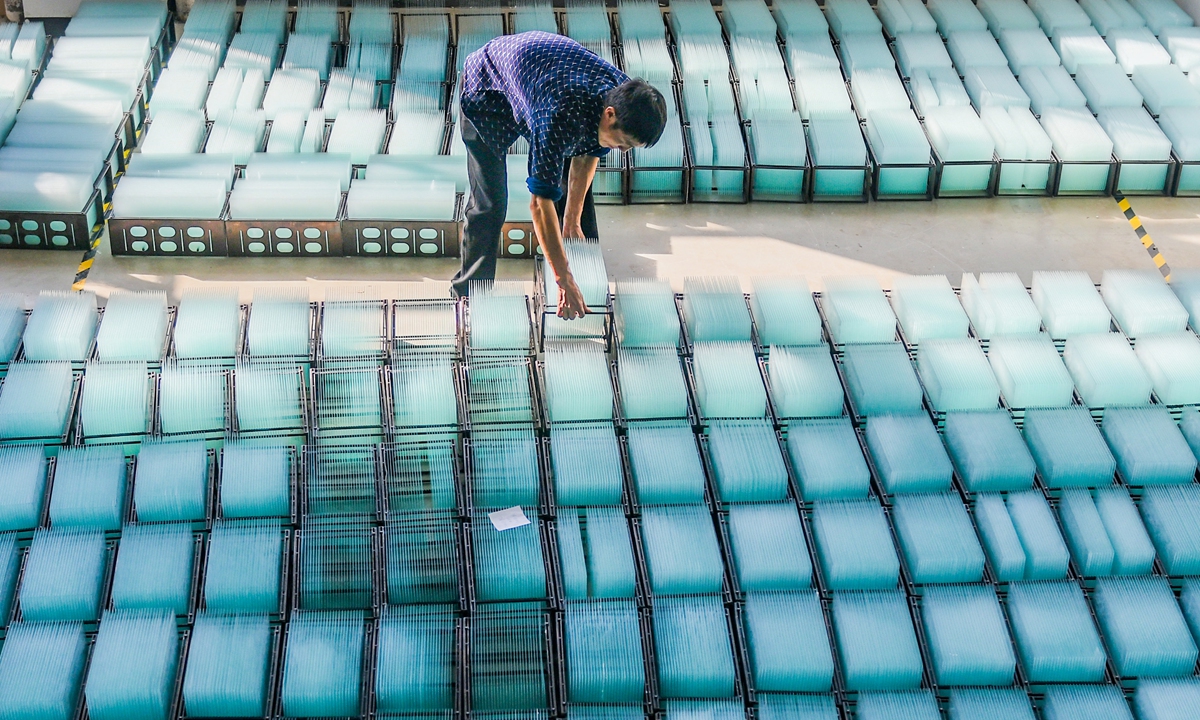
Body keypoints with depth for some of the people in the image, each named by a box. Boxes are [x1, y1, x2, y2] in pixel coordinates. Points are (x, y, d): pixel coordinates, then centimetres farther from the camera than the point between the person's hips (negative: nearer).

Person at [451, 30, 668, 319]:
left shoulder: (622, 97, -24)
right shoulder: (564, 116, -46)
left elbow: (587, 154, -5)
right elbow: (540, 202, -43)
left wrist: (572, 220, 0)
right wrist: (564, 280, -41)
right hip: (487, 89, -7)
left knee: (576, 188, 7)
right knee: (490, 203, -9)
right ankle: (471, 290, 11)